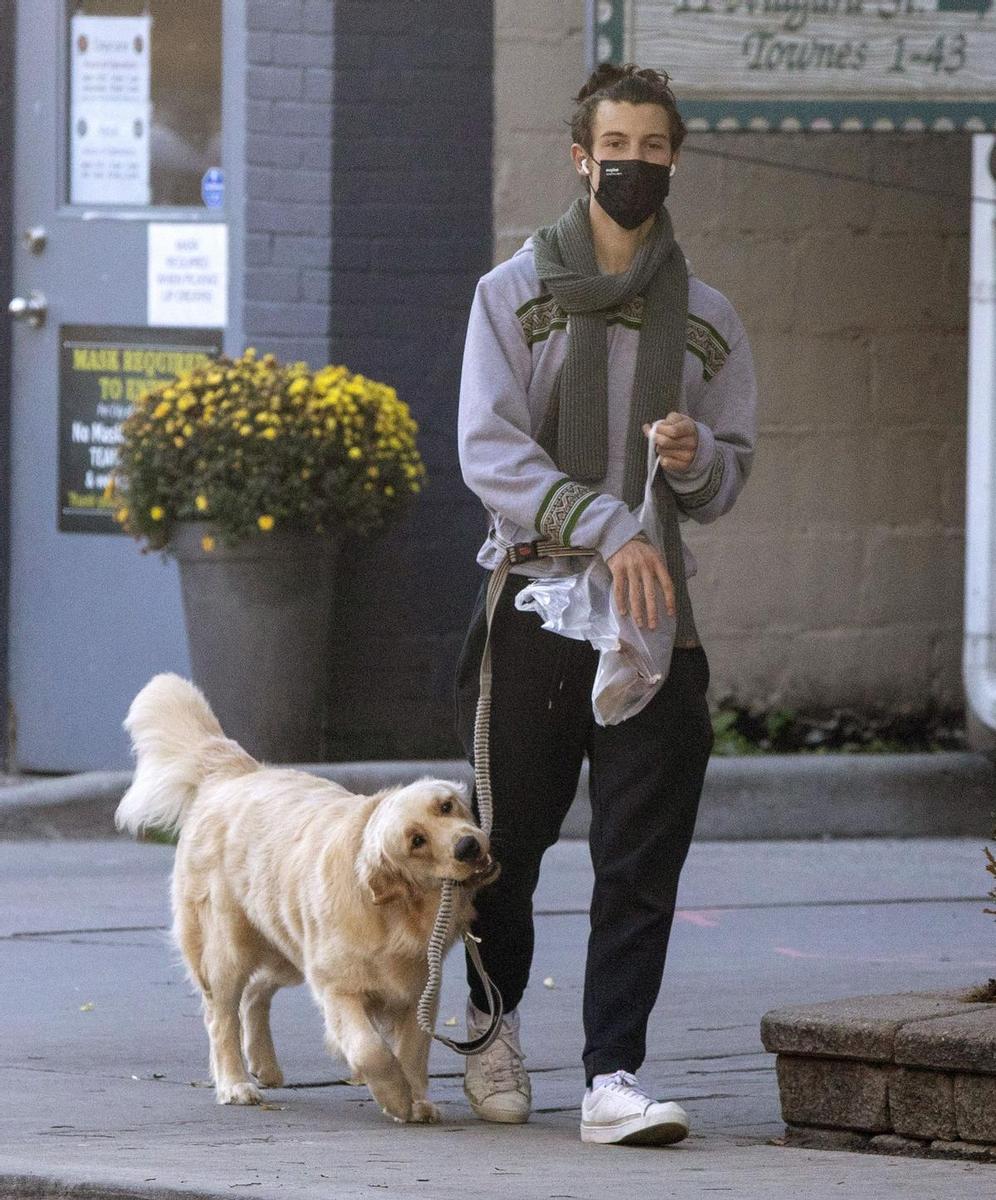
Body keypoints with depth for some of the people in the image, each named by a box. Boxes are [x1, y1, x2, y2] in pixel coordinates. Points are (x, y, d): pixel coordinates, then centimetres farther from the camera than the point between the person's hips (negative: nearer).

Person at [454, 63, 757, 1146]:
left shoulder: (706, 319, 12)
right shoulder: (516, 292, 3)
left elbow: (728, 481, 15)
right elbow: (489, 451, -8)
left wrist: (697, 456, -10)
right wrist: (606, 528, -20)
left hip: (656, 616, 2)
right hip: (533, 606, -2)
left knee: (641, 859, -7)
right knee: (510, 840, 7)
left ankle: (613, 1077, -9)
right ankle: (492, 1022, 33)